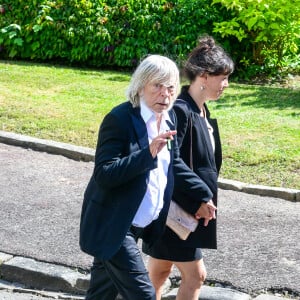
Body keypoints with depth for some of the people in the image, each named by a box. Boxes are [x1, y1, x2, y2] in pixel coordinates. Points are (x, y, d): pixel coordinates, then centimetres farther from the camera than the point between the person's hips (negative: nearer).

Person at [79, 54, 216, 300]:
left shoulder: (169, 117, 3)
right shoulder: (119, 119, -20)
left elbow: (174, 163, 18)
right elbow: (103, 175, -27)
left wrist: (202, 196, 13)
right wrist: (148, 153, -35)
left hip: (141, 224, 8)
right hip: (112, 226, -8)